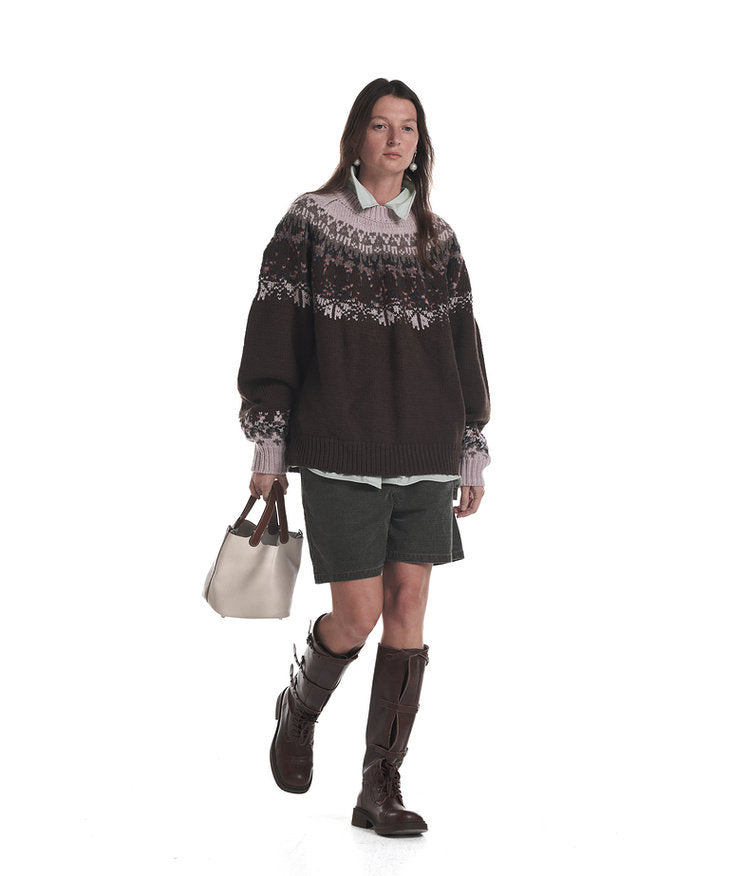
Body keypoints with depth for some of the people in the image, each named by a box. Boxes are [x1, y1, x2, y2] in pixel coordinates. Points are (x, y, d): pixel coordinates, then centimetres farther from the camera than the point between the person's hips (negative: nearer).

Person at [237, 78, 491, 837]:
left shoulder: (436, 237, 10)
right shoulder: (310, 222, -1)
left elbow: (463, 347, 12)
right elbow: (273, 337, -2)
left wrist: (473, 454, 9)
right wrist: (266, 446, -6)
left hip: (424, 453, 4)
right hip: (340, 452, -4)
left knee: (408, 610, 0)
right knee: (358, 614, -7)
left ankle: (380, 791, 9)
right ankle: (299, 708, 27)